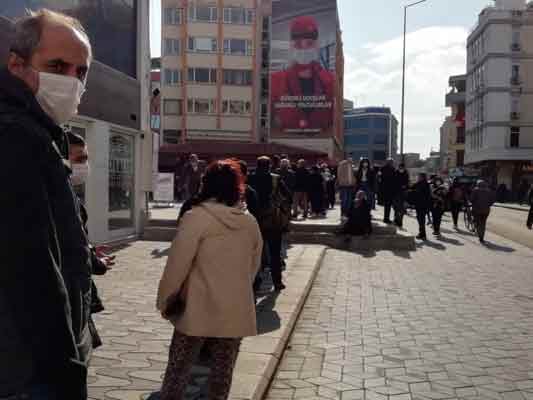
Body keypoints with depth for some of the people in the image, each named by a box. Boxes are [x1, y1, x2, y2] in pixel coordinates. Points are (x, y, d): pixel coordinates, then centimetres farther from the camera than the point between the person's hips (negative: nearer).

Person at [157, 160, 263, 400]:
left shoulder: (196, 216, -12)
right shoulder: (250, 223, 3)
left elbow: (177, 264, -13)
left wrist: (165, 301, 0)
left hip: (197, 311, -4)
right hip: (236, 314, 4)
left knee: (177, 371, 10)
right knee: (222, 375, 14)